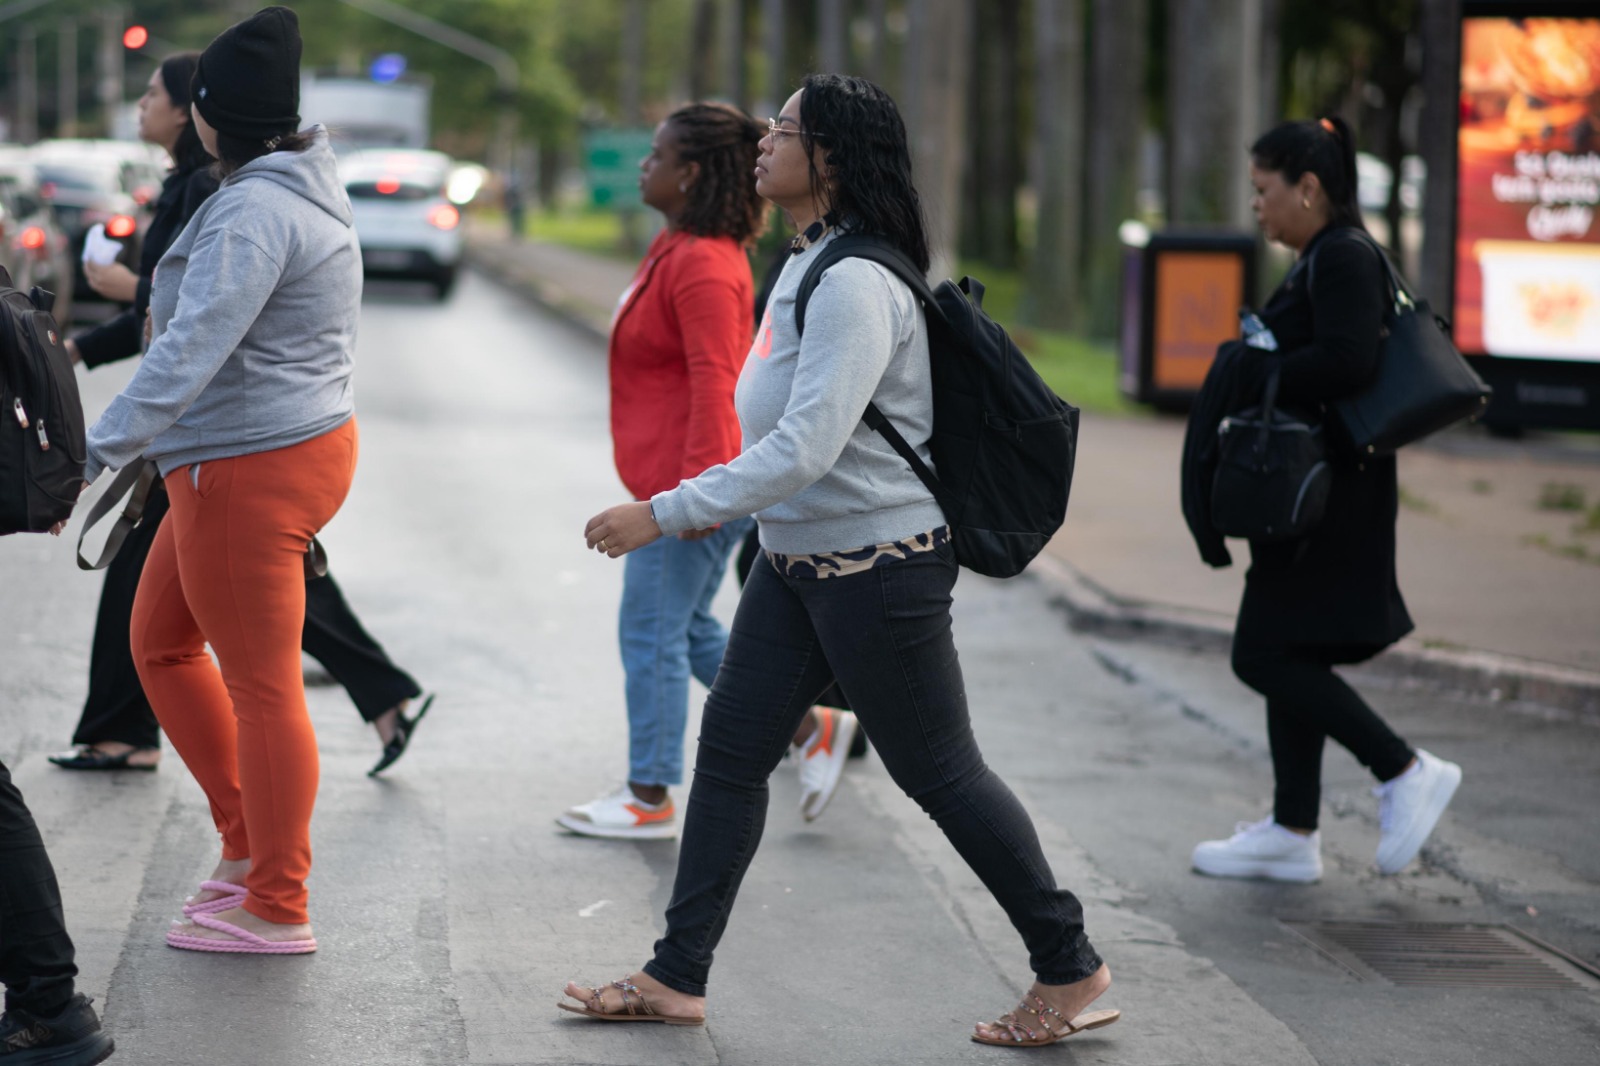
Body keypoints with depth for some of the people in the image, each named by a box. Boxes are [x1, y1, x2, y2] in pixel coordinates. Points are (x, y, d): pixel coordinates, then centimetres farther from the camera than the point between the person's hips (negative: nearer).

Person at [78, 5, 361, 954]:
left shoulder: (253, 213, -22)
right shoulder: (311, 190, 10)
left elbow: (192, 349, -31)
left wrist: (97, 451, -32)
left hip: (250, 472, -10)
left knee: (260, 686, -1)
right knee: (161, 641, 20)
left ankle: (276, 907, 9)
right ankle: (250, 841, 26)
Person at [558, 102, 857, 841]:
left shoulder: (703, 266, -20)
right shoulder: (682, 250, 14)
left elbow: (713, 381, -24)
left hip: (692, 485, -11)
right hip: (675, 478, 11)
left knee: (652, 632, -1)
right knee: (689, 628, 17)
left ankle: (650, 799, 9)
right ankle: (813, 730, 21)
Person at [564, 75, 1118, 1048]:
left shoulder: (854, 284, -23)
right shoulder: (808, 264, 9)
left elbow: (807, 447, -29)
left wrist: (664, 514, -27)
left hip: (879, 565, -10)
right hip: (798, 561, 10)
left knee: (942, 773, 0)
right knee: (730, 750, 9)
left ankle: (1070, 968, 14)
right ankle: (677, 978, 15)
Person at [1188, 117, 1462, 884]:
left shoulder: (1344, 259, -15)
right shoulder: (1323, 259, 16)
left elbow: (1345, 362, -27)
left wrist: (1250, 375, -18)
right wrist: (1252, 374, 8)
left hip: (1329, 495, -11)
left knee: (1264, 655, -9)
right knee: (1287, 655, 12)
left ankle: (1406, 772, -3)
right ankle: (1292, 834, 17)